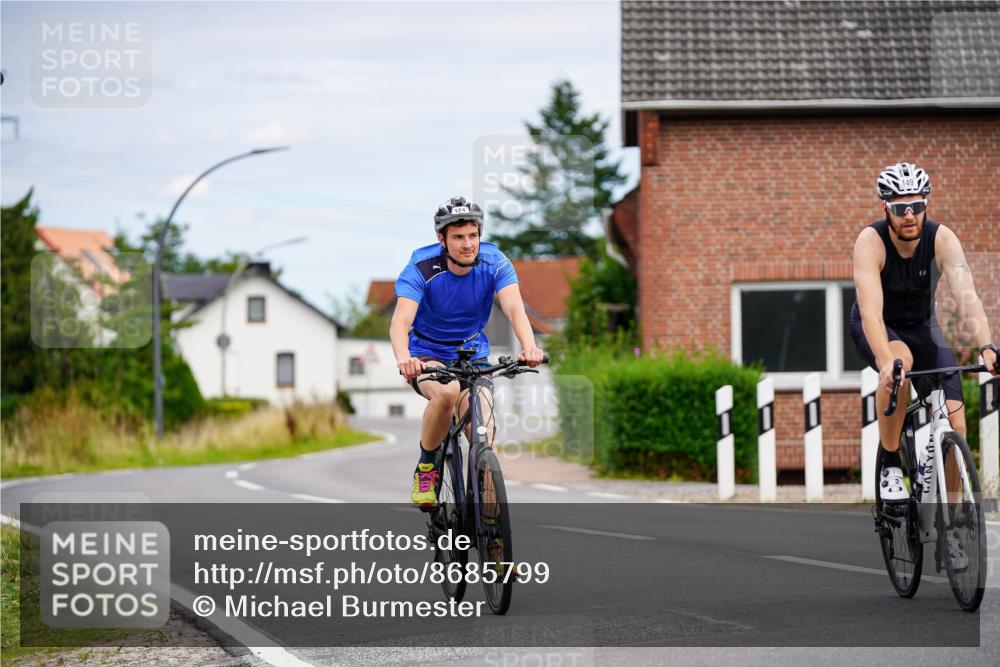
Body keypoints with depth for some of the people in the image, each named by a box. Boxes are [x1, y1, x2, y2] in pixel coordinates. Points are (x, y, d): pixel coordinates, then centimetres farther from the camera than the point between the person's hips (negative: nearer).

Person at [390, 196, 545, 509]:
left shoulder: (494, 263, -16)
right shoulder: (422, 268, -22)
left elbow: (514, 308, -31)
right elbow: (400, 321, -35)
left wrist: (529, 346, -53)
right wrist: (403, 358, -58)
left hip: (473, 355, 2)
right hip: (427, 356, -2)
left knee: (482, 439, -16)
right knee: (447, 392, -36)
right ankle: (426, 466, -12)